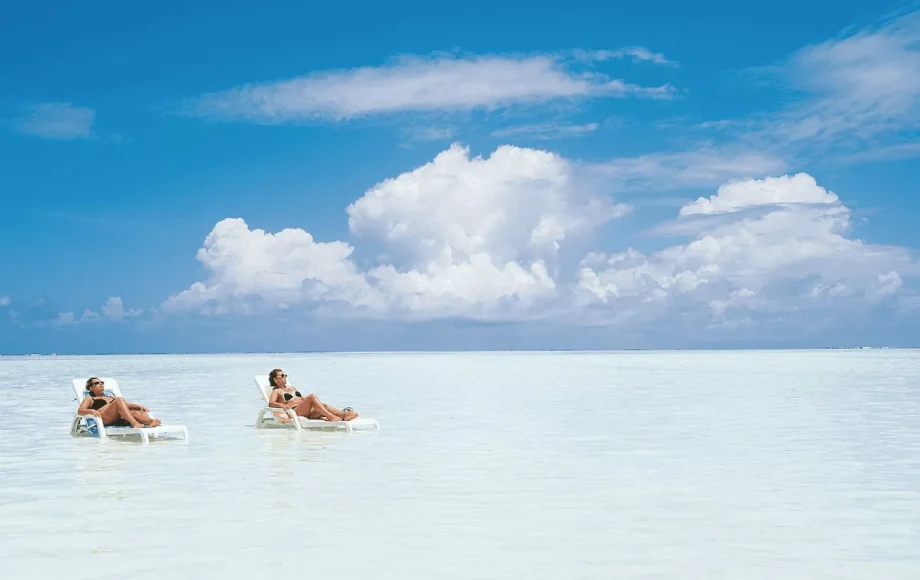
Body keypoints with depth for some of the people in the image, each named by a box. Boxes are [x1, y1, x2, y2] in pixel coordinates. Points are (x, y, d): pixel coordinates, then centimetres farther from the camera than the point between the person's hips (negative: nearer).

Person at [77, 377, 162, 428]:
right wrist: (92, 411, -15)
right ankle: (134, 423, -54)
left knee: (135, 412, -26)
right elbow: (80, 411, 7)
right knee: (119, 400, -30)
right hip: (104, 420, -5)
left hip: (118, 418, 5)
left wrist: (140, 406, 7)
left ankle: (151, 421, -59)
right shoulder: (90, 399, 26)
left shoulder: (112, 398, 39)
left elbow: (127, 404, 28)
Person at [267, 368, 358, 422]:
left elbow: (304, 399, 31)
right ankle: (330, 416, -45)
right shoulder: (277, 391, 13)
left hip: (308, 412, 6)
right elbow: (271, 403, -5)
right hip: (294, 412, -6)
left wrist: (318, 403, 16)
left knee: (325, 405, -22)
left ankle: (345, 415, -44)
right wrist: (282, 405, -26)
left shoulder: (292, 389, 34)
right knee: (312, 396, -30)